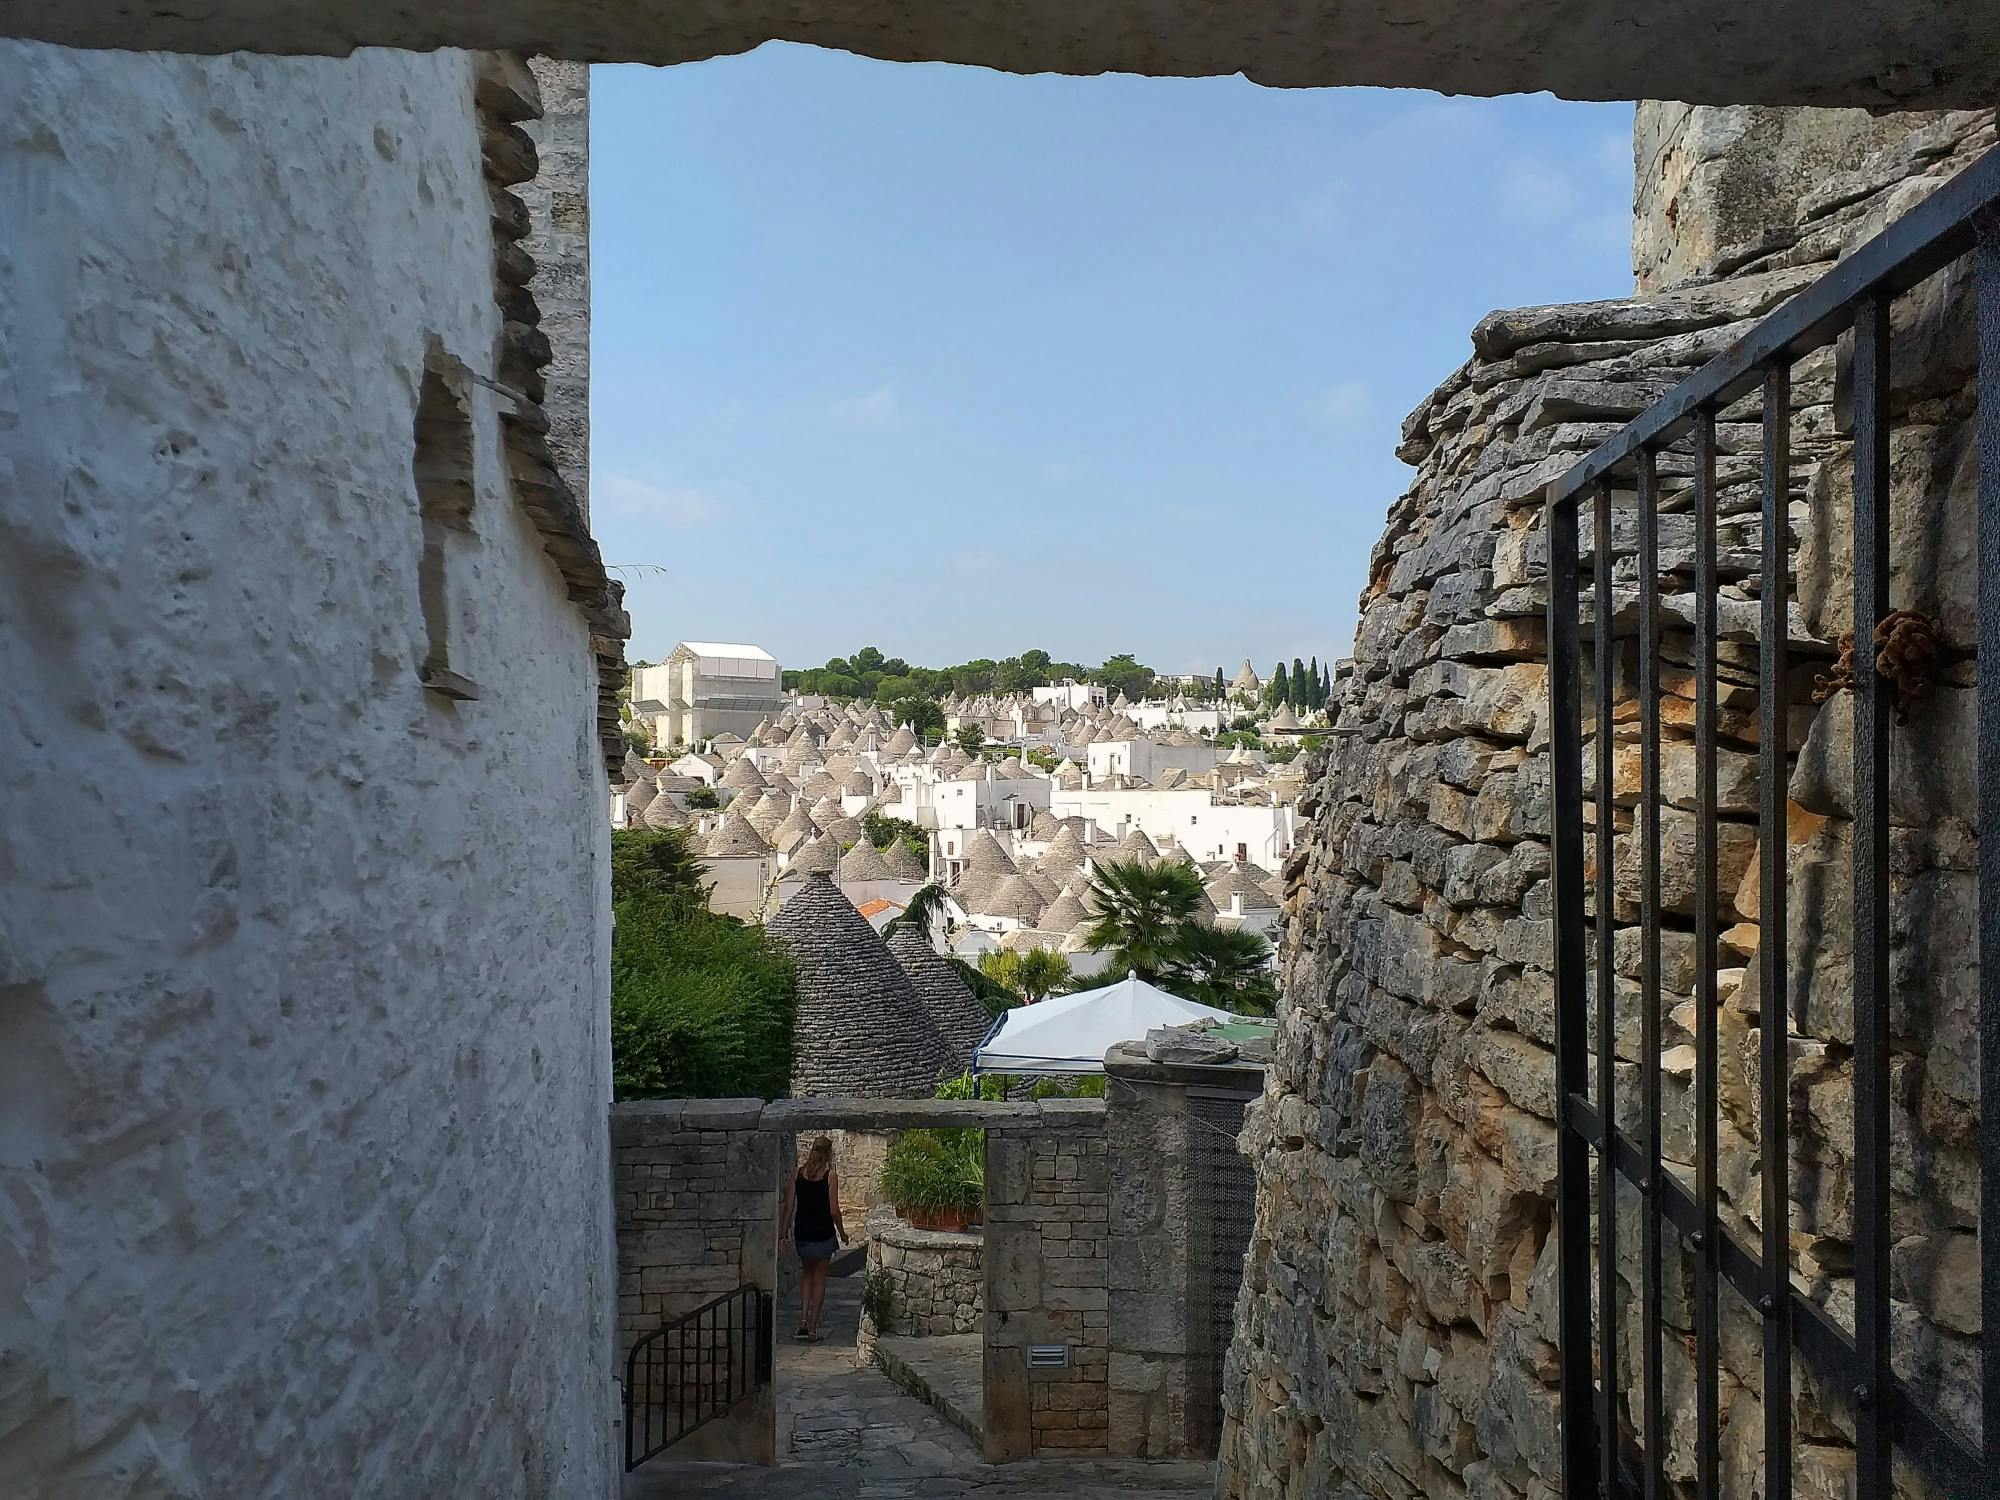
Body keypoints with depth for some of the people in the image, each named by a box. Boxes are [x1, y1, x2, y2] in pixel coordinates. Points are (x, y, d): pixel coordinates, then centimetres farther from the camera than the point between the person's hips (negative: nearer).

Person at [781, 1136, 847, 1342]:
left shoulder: (797, 1173, -1)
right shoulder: (830, 1176, -10)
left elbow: (789, 1206, -1)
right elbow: (834, 1210, -9)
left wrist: (784, 1232, 6)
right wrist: (842, 1233, 5)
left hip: (801, 1233, 3)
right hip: (823, 1234, -3)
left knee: (806, 1274, 22)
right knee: (819, 1278, 10)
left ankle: (803, 1319, 7)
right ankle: (813, 1328, 11)